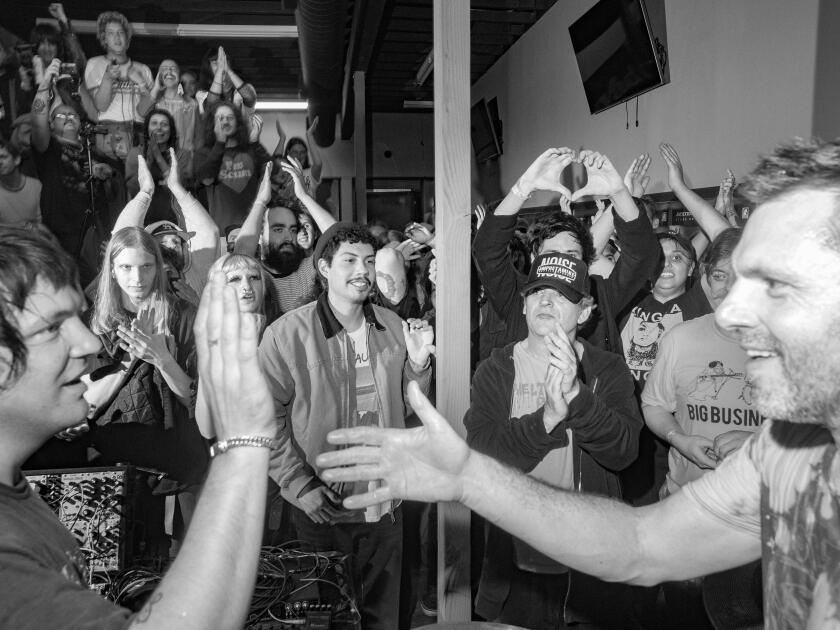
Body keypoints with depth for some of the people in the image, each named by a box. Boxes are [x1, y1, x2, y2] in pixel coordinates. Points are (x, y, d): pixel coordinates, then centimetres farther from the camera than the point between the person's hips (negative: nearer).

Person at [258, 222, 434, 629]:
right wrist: (299, 486, -15)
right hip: (322, 510, -3)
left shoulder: (392, 327, 1)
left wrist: (417, 363, -10)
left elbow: (403, 408, 8)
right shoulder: (287, 334, -14)